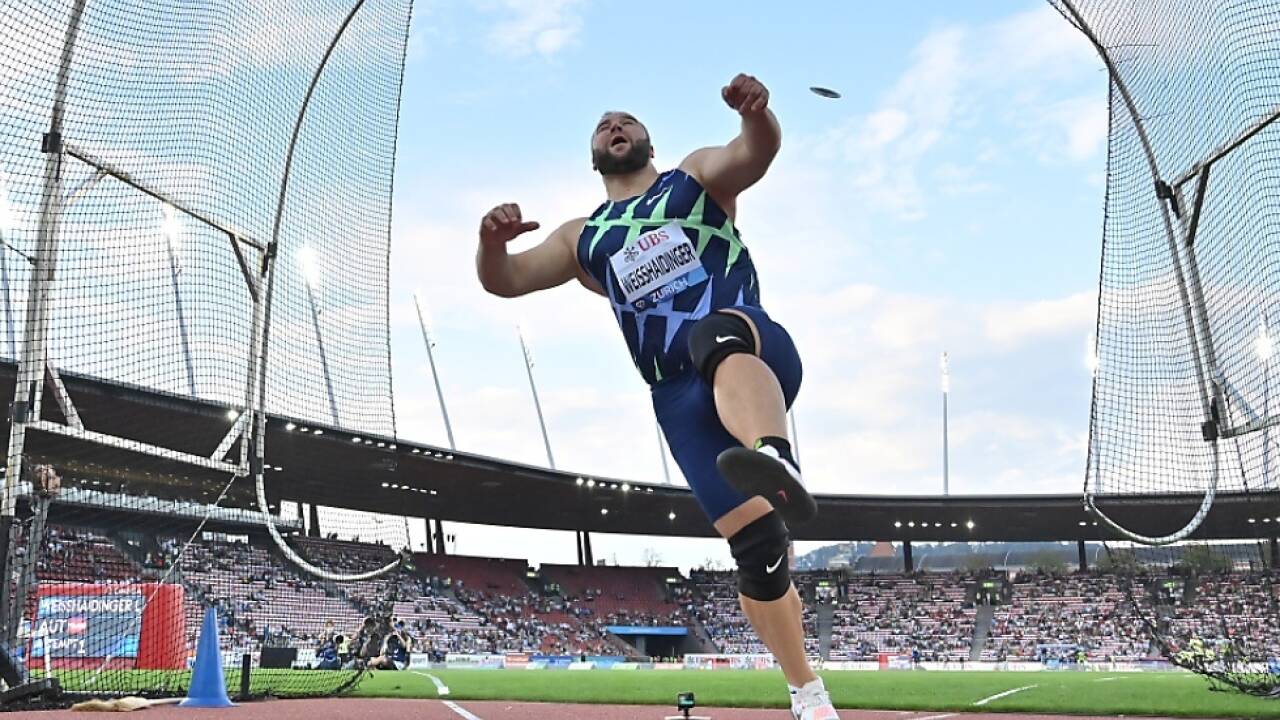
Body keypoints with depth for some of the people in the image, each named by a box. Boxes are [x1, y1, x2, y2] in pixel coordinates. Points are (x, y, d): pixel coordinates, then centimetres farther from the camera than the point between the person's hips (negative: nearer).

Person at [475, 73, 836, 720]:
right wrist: (491, 240, -10)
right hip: (682, 400, 2)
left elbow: (757, 152, -4)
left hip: (757, 354, -2)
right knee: (757, 546, -8)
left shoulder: (698, 174, 17)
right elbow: (503, 281, 15)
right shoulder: (582, 238, 24)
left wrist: (756, 111, -29)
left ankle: (777, 460, -66)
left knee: (716, 335, -39)